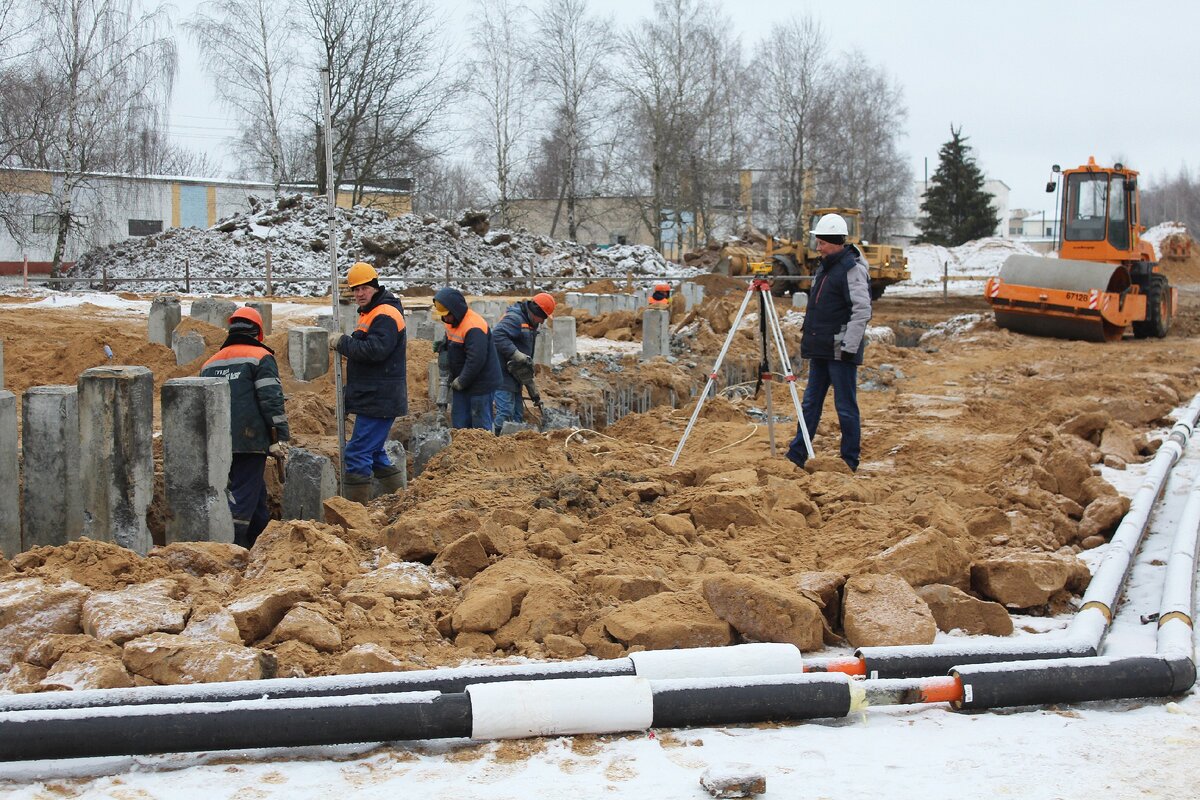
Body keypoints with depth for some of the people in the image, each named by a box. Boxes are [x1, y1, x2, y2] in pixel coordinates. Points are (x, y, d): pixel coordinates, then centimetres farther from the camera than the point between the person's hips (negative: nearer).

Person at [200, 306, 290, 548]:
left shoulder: (210, 363, 20)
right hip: (250, 441, -7)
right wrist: (280, 438, -9)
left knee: (256, 491, 18)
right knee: (244, 494, -6)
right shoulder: (261, 357, 0)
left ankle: (260, 537, 25)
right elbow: (272, 400, -10)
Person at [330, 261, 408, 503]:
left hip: (379, 400, -11)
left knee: (357, 454, -10)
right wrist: (346, 344, 6)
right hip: (374, 399, 11)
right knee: (374, 453, 18)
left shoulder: (385, 315, -14)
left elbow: (374, 350, -26)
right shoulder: (372, 313, 20)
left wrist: (342, 342, -16)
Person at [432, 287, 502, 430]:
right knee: (459, 423, 12)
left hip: (480, 384, -9)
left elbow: (476, 360, -28)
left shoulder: (474, 327, -24)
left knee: (481, 424, -4)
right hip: (459, 382, 9)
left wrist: (461, 382, -17)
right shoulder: (452, 321, 7)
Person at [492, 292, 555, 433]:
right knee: (505, 413, -12)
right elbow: (498, 335, -32)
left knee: (517, 415, 14)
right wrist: (516, 355, -33)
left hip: (515, 376, 10)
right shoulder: (514, 318, -16)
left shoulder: (529, 322, 17)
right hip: (503, 375, -10)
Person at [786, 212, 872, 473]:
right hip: (820, 349, 9)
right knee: (811, 403, 11)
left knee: (846, 407, -1)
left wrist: (850, 347, -22)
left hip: (841, 351, -9)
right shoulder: (825, 266, 15)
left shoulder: (852, 269, -14)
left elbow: (862, 311, -20)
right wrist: (809, 339, 21)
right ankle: (796, 456, 17)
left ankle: (849, 461, 8)